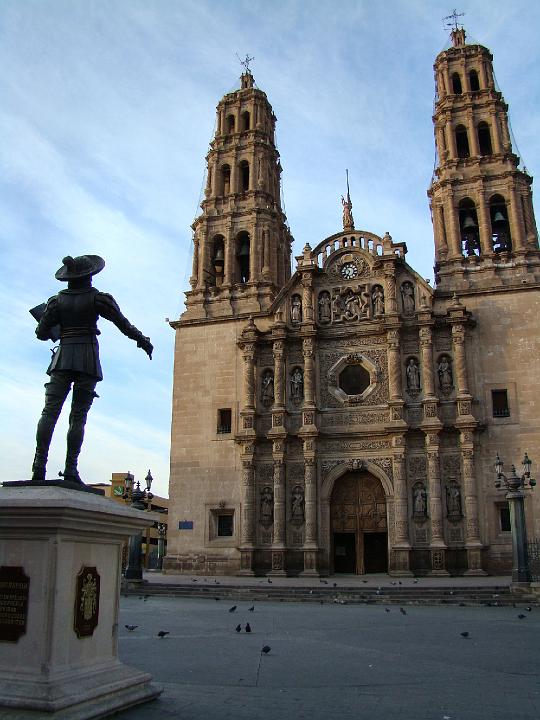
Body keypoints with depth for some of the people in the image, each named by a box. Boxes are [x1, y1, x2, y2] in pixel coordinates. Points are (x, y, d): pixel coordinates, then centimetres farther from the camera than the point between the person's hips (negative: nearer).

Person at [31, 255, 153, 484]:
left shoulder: (57, 300, 10)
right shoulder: (97, 298, 2)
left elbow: (42, 333, 9)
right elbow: (123, 323, 2)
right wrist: (143, 341, 14)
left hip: (63, 358, 2)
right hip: (87, 360, -2)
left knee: (50, 412, -3)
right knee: (78, 417, -2)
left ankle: (39, 466, -13)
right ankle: (70, 469, -6)